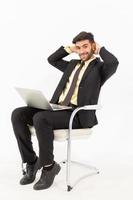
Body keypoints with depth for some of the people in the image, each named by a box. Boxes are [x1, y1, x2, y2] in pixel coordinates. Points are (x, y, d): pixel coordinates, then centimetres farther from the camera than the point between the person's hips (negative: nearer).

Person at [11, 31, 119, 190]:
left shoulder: (100, 67, 5)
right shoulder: (73, 64, 26)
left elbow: (114, 63, -17)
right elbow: (51, 59, 32)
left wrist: (100, 49, 0)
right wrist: (69, 48, 23)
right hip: (57, 107, 7)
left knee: (40, 118, -34)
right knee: (18, 114, -13)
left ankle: (48, 166, -13)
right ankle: (31, 161, -4)